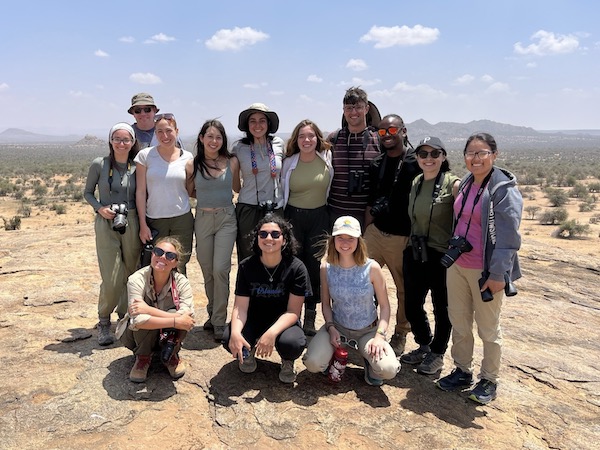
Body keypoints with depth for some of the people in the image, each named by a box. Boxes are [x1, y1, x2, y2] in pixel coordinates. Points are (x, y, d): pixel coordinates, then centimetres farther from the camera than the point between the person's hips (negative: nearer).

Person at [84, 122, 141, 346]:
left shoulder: (137, 167, 3)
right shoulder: (99, 164, -2)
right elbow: (87, 192, 8)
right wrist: (99, 208, -10)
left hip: (131, 224, 2)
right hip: (106, 225, -2)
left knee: (131, 275, 7)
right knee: (111, 280, -6)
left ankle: (125, 317, 28)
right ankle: (104, 322, 16)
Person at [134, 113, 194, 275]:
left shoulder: (187, 158, 3)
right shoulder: (145, 155, -1)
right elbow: (140, 191, -1)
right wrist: (143, 224, -3)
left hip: (182, 219, 1)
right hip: (154, 220, 0)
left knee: (179, 267, 4)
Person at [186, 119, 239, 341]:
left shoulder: (232, 162, -1)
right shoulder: (192, 164, 0)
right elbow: (189, 192, 11)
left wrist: (221, 197, 6)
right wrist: (207, 197, 5)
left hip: (226, 219, -2)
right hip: (202, 219, 2)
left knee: (220, 269, -9)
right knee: (207, 271, 10)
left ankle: (219, 322, 2)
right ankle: (213, 314, 29)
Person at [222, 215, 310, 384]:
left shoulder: (296, 268, -15)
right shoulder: (246, 266, -8)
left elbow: (293, 312, -16)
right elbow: (240, 307, -11)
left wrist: (271, 333, -34)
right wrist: (235, 332, -33)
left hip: (283, 322, -1)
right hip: (253, 320, 2)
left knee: (292, 344, -35)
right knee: (230, 340, -29)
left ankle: (287, 362, 5)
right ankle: (248, 353, 10)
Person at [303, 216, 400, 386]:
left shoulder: (372, 268, -16)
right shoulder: (326, 268, -10)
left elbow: (384, 306, -9)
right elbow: (326, 303, 2)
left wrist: (380, 335, -20)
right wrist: (330, 327, -14)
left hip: (368, 330, -1)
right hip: (337, 327, 2)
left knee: (388, 370, -26)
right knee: (312, 364, -22)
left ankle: (370, 360, 11)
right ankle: (335, 352, 13)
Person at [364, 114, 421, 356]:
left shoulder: (417, 163, -8)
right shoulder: (376, 164, 10)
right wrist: (365, 232, 11)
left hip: (403, 238, -5)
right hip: (376, 233, 5)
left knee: (404, 289, 9)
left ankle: (400, 335, 26)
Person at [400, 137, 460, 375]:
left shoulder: (452, 184, -11)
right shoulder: (416, 182, 8)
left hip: (441, 256, -6)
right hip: (415, 254, 6)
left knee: (441, 307, 11)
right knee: (411, 304, 14)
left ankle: (437, 354, 31)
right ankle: (423, 345, 38)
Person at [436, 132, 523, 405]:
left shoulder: (504, 189, -14)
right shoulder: (465, 184, 9)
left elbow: (508, 236, -18)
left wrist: (497, 274, -20)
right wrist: (453, 250, 14)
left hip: (485, 271, -7)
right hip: (457, 265, 7)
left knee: (488, 329, 8)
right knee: (459, 323, 16)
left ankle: (489, 380, 26)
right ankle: (462, 371, 33)